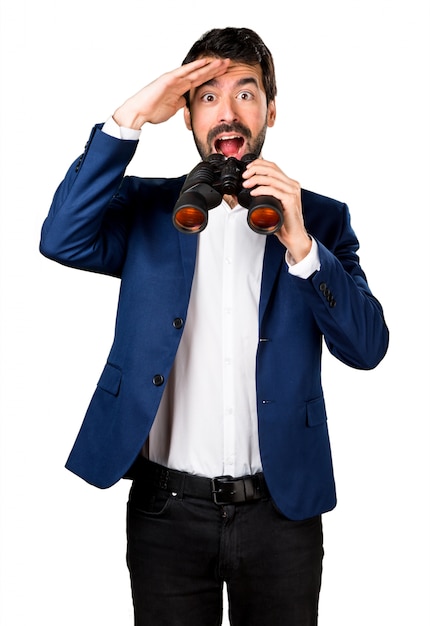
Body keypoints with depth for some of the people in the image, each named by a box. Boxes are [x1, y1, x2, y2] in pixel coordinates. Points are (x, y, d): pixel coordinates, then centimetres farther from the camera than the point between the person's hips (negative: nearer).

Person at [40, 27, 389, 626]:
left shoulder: (319, 217, 2)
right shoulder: (147, 207, 3)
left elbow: (367, 347, -8)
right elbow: (62, 239, -15)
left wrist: (299, 242, -20)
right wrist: (129, 119, -18)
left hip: (281, 508, 1)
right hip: (168, 508, 0)